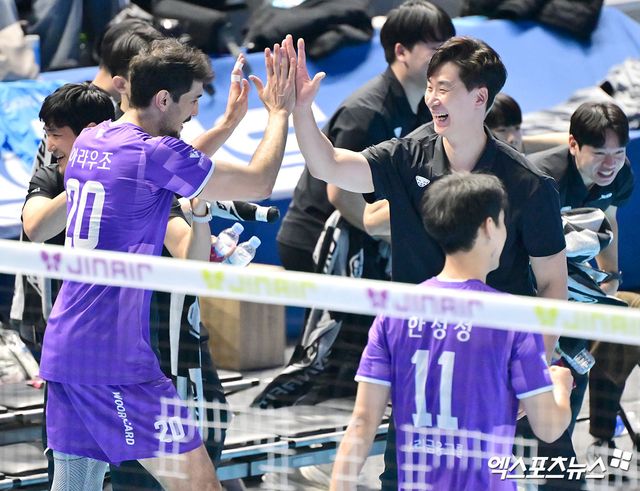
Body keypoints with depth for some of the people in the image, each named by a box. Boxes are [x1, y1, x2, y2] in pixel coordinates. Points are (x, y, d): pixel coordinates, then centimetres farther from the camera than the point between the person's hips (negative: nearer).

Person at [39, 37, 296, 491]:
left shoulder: (89, 142, 12)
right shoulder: (153, 153, -12)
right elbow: (259, 183, -4)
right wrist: (280, 112, 10)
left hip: (62, 347, 9)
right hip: (115, 358, -9)